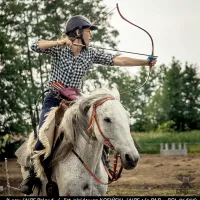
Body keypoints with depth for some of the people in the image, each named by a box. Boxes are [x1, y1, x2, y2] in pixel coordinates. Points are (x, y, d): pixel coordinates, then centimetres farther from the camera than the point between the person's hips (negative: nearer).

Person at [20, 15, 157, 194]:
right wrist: (59, 42, -28)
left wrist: (146, 62, -9)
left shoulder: (91, 54, 2)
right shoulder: (59, 48, -6)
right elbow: (35, 46, -18)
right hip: (53, 100, -4)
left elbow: (118, 60, -3)